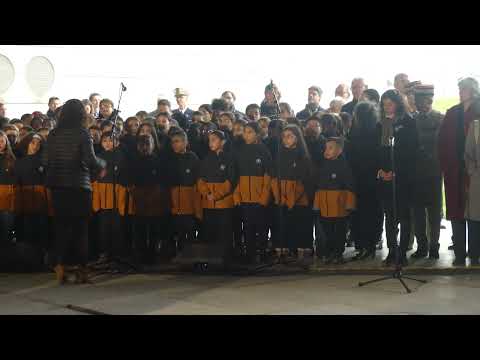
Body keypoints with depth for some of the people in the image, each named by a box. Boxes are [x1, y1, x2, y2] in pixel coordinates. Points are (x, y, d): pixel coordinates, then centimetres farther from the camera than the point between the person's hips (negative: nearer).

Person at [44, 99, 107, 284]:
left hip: (58, 186, 4)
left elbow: (46, 161, 3)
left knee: (61, 226, 11)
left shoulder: (53, 134, 3)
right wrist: (102, 165, 2)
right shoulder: (82, 134, -9)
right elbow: (90, 160, -17)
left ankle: (60, 266, 6)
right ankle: (81, 269, 7)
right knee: (80, 227, 5)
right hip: (79, 185, -3)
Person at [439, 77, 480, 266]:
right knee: (456, 211, 3)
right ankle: (459, 254, 9)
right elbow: (443, 141, 7)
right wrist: (445, 165, -2)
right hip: (455, 171, 4)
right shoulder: (452, 113, 12)